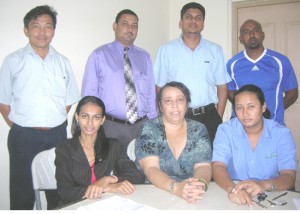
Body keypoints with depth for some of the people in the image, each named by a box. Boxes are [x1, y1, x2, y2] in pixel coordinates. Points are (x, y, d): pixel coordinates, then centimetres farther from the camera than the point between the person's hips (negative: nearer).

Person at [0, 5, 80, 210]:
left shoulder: (63, 62, 6)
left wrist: (56, 123, 3)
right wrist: (20, 128, -4)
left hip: (57, 135, 3)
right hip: (24, 137, -2)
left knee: (59, 192, 15)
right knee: (22, 193, 9)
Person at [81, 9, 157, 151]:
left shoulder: (144, 57, 10)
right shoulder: (99, 55, -2)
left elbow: (151, 91, 10)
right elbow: (89, 92, -1)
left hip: (142, 126, 3)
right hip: (111, 126, -3)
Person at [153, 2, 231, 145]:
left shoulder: (215, 50, 6)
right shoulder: (166, 50, 2)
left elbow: (222, 87, 7)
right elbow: (160, 88, 3)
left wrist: (218, 119, 2)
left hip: (208, 117, 2)